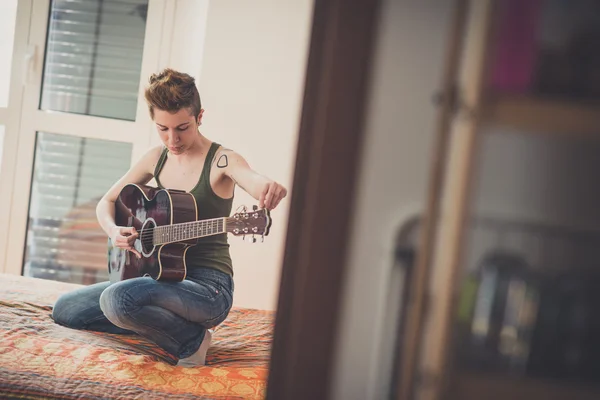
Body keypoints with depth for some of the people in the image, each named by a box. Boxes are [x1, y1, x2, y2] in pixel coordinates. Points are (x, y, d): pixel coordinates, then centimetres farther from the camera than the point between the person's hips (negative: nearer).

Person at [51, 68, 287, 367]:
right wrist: (114, 231, -7)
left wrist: (271, 189, -59)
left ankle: (192, 339, -10)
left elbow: (254, 181, -34)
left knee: (116, 299, -33)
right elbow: (107, 202, 16)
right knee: (64, 309, 4)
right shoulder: (157, 158, 6)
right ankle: (162, 323, 6)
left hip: (207, 284, -8)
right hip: (161, 276, 8)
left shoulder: (221, 161, -12)